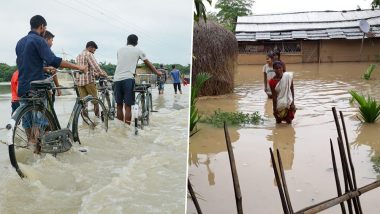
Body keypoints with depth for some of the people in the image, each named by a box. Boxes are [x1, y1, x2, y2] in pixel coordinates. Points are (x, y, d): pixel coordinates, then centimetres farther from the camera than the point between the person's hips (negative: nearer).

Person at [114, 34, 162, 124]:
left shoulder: (120, 50, 18)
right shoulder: (138, 50, 9)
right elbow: (148, 64, 17)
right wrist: (157, 72, 32)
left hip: (117, 79, 4)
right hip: (128, 79, -4)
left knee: (119, 105, 12)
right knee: (127, 106, -2)